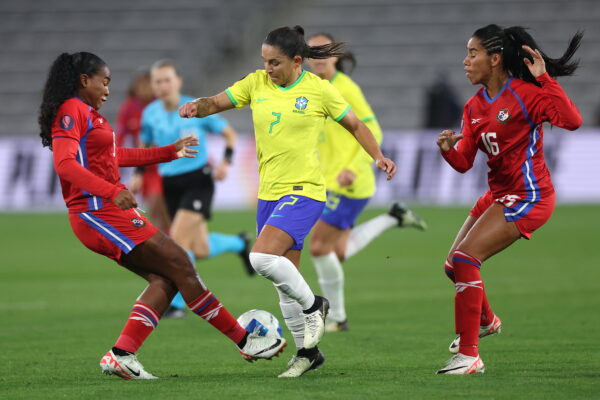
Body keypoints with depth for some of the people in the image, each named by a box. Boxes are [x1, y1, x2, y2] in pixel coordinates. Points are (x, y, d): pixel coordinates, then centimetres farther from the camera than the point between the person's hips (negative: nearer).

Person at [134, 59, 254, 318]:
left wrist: (225, 162, -13)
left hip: (198, 180, -4)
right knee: (200, 251, 6)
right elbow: (145, 146, 18)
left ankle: (177, 303, -10)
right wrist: (139, 174, 5)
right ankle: (239, 243, 39)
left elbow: (230, 134, 3)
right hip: (171, 185, 4)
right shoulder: (150, 114, -1)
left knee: (178, 237, -20)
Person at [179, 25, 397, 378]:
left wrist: (379, 157, -8)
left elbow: (355, 125, 4)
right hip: (269, 192, 6)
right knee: (285, 278, 11)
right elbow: (217, 103, 4)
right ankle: (307, 351, 25)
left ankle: (313, 306, -1)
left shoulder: (319, 90, -7)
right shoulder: (257, 83, 4)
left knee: (262, 257, -25)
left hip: (304, 190, -6)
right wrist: (197, 107, -18)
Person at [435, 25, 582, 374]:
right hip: (498, 195, 9)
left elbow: (572, 121, -30)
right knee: (455, 265, 15)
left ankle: (469, 355, -14)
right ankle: (487, 321, 45)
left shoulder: (526, 93, -15)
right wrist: (449, 149, -15)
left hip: (528, 197, -9)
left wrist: (544, 79, -32)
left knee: (464, 258, -20)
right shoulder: (475, 106, 7)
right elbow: (464, 162, 7)